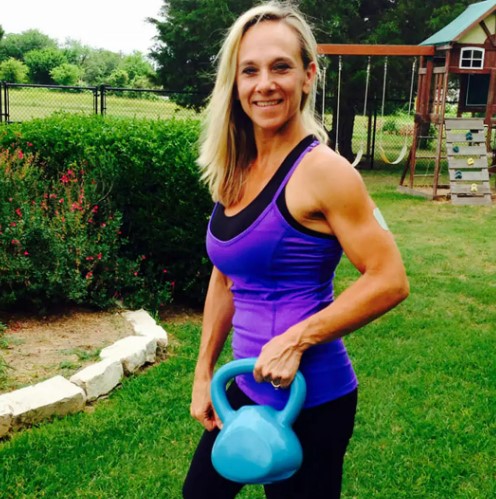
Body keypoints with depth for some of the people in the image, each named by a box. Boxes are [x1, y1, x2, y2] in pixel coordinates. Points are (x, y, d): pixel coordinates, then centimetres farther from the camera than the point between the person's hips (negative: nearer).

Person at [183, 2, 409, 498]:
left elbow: (390, 281, -17)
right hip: (250, 387, 7)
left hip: (310, 398, -7)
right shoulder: (233, 170, 3)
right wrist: (204, 373, 12)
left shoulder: (322, 170, -17)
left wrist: (296, 339, -21)